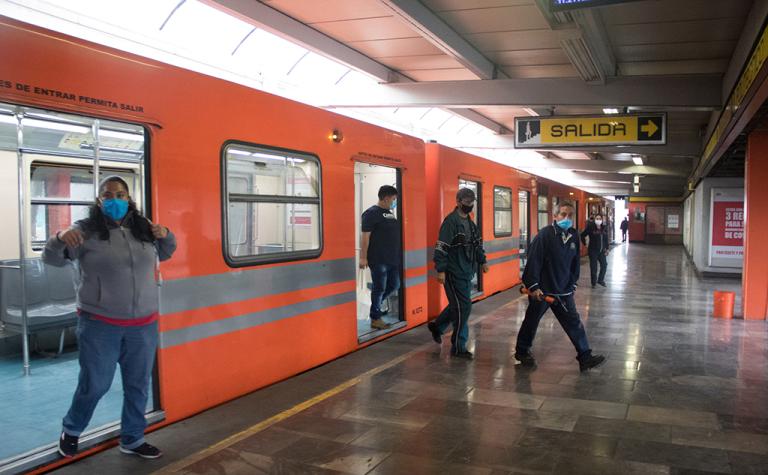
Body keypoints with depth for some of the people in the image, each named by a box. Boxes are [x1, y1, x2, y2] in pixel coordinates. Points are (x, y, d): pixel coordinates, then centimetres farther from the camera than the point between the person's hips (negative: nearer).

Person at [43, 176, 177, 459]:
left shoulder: (143, 228, 5)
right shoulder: (86, 230, -7)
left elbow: (164, 254, 21)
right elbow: (52, 259, -6)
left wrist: (166, 236, 0)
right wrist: (60, 238, -27)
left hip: (143, 325, 4)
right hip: (99, 324, -4)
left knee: (138, 386, 12)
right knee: (94, 384, 5)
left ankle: (132, 440, 30)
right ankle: (71, 431, 34)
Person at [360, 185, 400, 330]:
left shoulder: (390, 213, 14)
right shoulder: (371, 213, -11)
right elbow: (365, 236, -15)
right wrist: (363, 257, -18)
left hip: (393, 259, 8)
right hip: (378, 260, -8)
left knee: (394, 285, 13)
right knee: (379, 288, -1)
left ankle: (375, 305, 33)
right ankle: (375, 319, 11)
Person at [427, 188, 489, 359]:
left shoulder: (470, 223, 13)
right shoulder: (451, 221, -14)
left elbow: (477, 243, 26)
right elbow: (441, 247, -18)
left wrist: (482, 261, 20)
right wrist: (441, 270, -21)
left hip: (466, 272, 9)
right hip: (454, 272, -9)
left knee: (458, 305, 17)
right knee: (463, 307, -7)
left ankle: (437, 326, 39)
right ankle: (458, 347, 4)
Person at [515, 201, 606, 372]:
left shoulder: (574, 236, 4)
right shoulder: (545, 234, -15)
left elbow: (575, 263, 14)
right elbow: (534, 260, -18)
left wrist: (573, 284, 14)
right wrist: (533, 286, -19)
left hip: (563, 291, 5)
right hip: (541, 290, -5)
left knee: (574, 322, 1)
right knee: (531, 321, 10)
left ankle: (585, 357, 6)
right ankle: (522, 351, 28)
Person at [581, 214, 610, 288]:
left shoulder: (604, 228, 5)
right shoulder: (591, 227, -9)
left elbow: (606, 239, 11)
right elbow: (583, 235, -5)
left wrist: (607, 248, 9)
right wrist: (585, 244, -7)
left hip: (602, 251, 5)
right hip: (593, 250, -5)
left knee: (604, 265, 4)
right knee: (593, 267, 0)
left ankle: (600, 280, 23)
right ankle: (593, 283, 12)